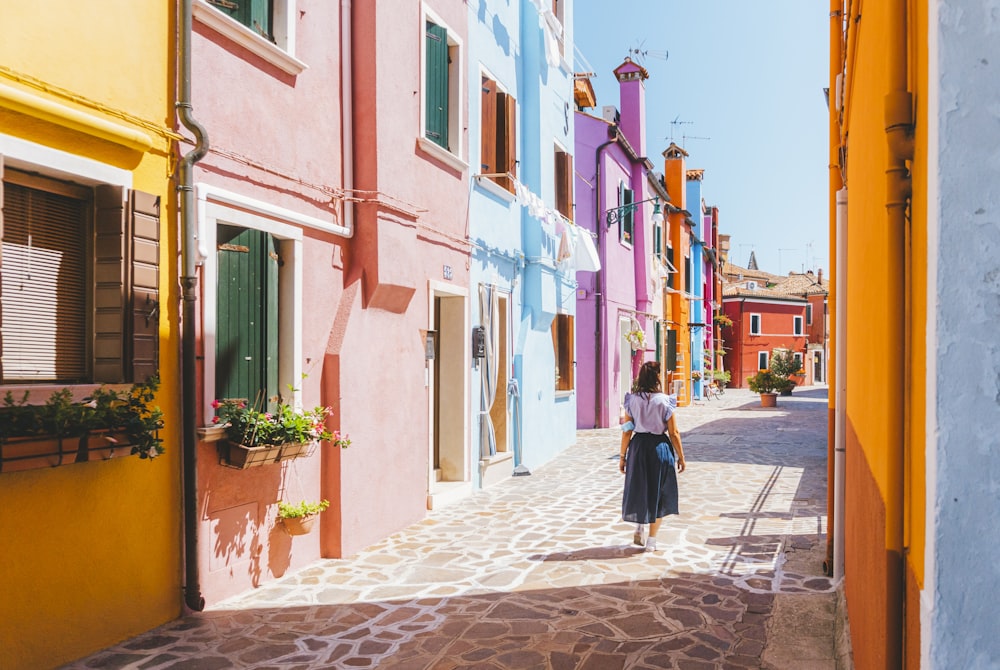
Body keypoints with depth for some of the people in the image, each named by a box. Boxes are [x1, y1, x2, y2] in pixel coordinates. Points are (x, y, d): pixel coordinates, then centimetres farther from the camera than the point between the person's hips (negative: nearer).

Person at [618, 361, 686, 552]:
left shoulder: (632, 400, -4)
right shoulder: (664, 401, -10)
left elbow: (626, 431, -3)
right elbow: (674, 433, -7)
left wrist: (623, 456, 6)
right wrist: (680, 457, 4)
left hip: (638, 447, 2)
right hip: (660, 447, -2)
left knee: (639, 489, 21)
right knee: (658, 493, 10)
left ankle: (639, 529, 20)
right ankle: (651, 540, 15)